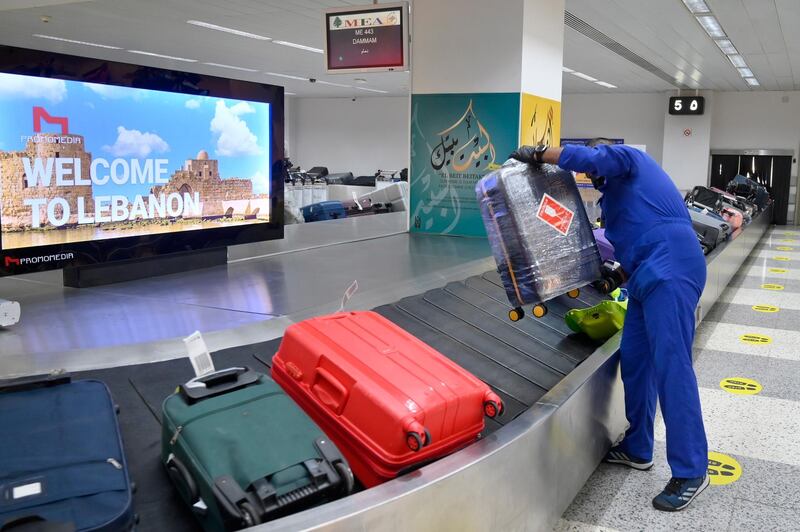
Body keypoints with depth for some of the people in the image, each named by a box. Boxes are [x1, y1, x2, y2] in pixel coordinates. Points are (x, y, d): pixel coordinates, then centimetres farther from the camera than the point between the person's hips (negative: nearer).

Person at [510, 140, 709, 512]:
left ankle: (691, 471, -6)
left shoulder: (626, 156, 6)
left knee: (671, 365, -11)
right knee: (634, 361, 11)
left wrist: (538, 154, -10)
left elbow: (589, 158, -17)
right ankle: (638, 449, 23)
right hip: (651, 275, 10)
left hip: (670, 270, -10)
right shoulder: (617, 188, 32)